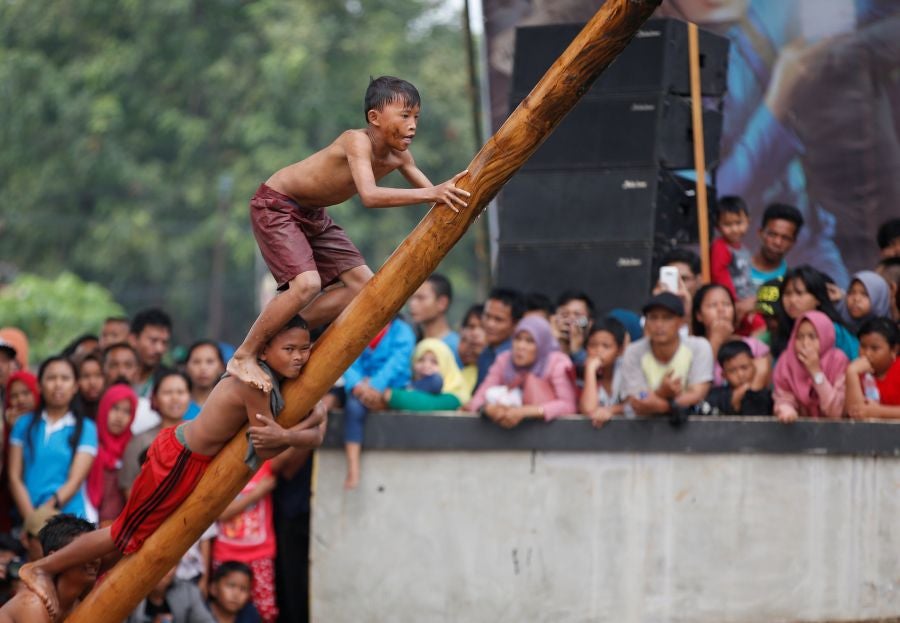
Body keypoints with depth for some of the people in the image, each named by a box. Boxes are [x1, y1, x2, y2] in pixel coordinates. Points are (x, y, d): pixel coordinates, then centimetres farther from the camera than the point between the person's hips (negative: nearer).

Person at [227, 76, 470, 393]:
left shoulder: (399, 157, -6)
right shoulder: (358, 141, -31)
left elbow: (431, 193, 0)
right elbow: (369, 196, -45)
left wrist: (449, 193, -23)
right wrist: (430, 194, -50)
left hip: (312, 214, 9)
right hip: (275, 206, -9)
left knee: (363, 285, 3)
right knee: (306, 284, -25)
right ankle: (243, 357, -10)